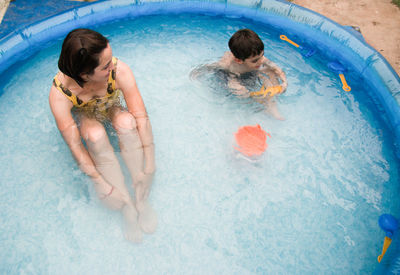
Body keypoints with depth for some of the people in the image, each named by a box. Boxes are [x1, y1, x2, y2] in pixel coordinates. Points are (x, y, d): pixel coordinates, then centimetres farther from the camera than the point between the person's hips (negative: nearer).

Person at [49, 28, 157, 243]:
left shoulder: (119, 71, -35)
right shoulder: (59, 95, -35)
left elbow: (141, 117, -31)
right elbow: (75, 146, -30)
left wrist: (149, 166, -32)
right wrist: (101, 182, -29)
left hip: (113, 109, 1)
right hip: (83, 117, -1)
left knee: (126, 121, -33)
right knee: (95, 134, -34)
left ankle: (142, 198, -21)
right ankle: (127, 206, -21)